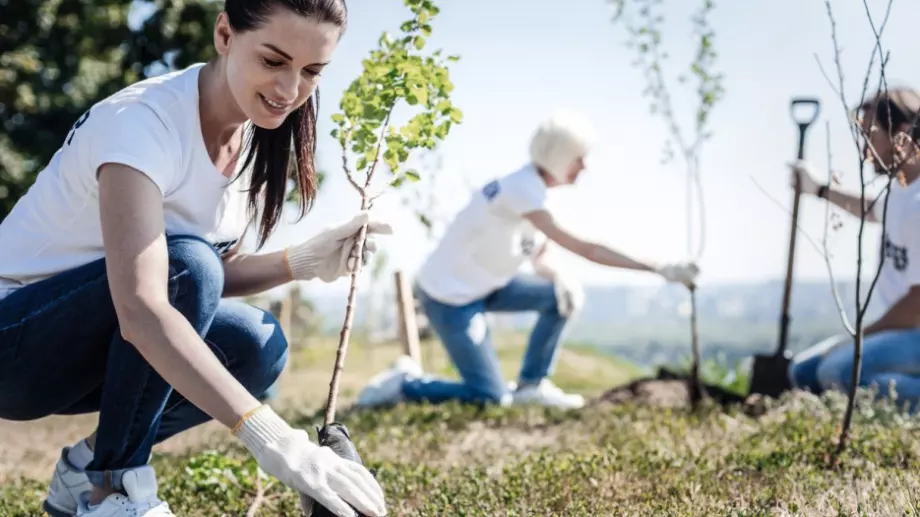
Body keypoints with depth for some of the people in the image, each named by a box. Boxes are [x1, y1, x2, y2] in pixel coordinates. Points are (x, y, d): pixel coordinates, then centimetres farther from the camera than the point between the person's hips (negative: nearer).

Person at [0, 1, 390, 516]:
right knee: (184, 264, -31)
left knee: (257, 346, -17)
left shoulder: (259, 133, -3)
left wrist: (303, 260, -16)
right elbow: (141, 310, -41)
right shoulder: (144, 120, -28)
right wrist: (272, 438, -49)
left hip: (90, 344, 7)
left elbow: (215, 277, 4)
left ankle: (89, 466, 2)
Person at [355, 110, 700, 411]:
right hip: (448, 297, -9)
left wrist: (560, 277, -15)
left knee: (563, 294, 2)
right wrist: (659, 269, -29)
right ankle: (404, 384, 8)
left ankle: (532, 385, 10)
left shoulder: (536, 188, 2)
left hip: (480, 285, 9)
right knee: (491, 397, -6)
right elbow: (584, 249, -29)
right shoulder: (523, 191, -26)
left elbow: (541, 260, 9)